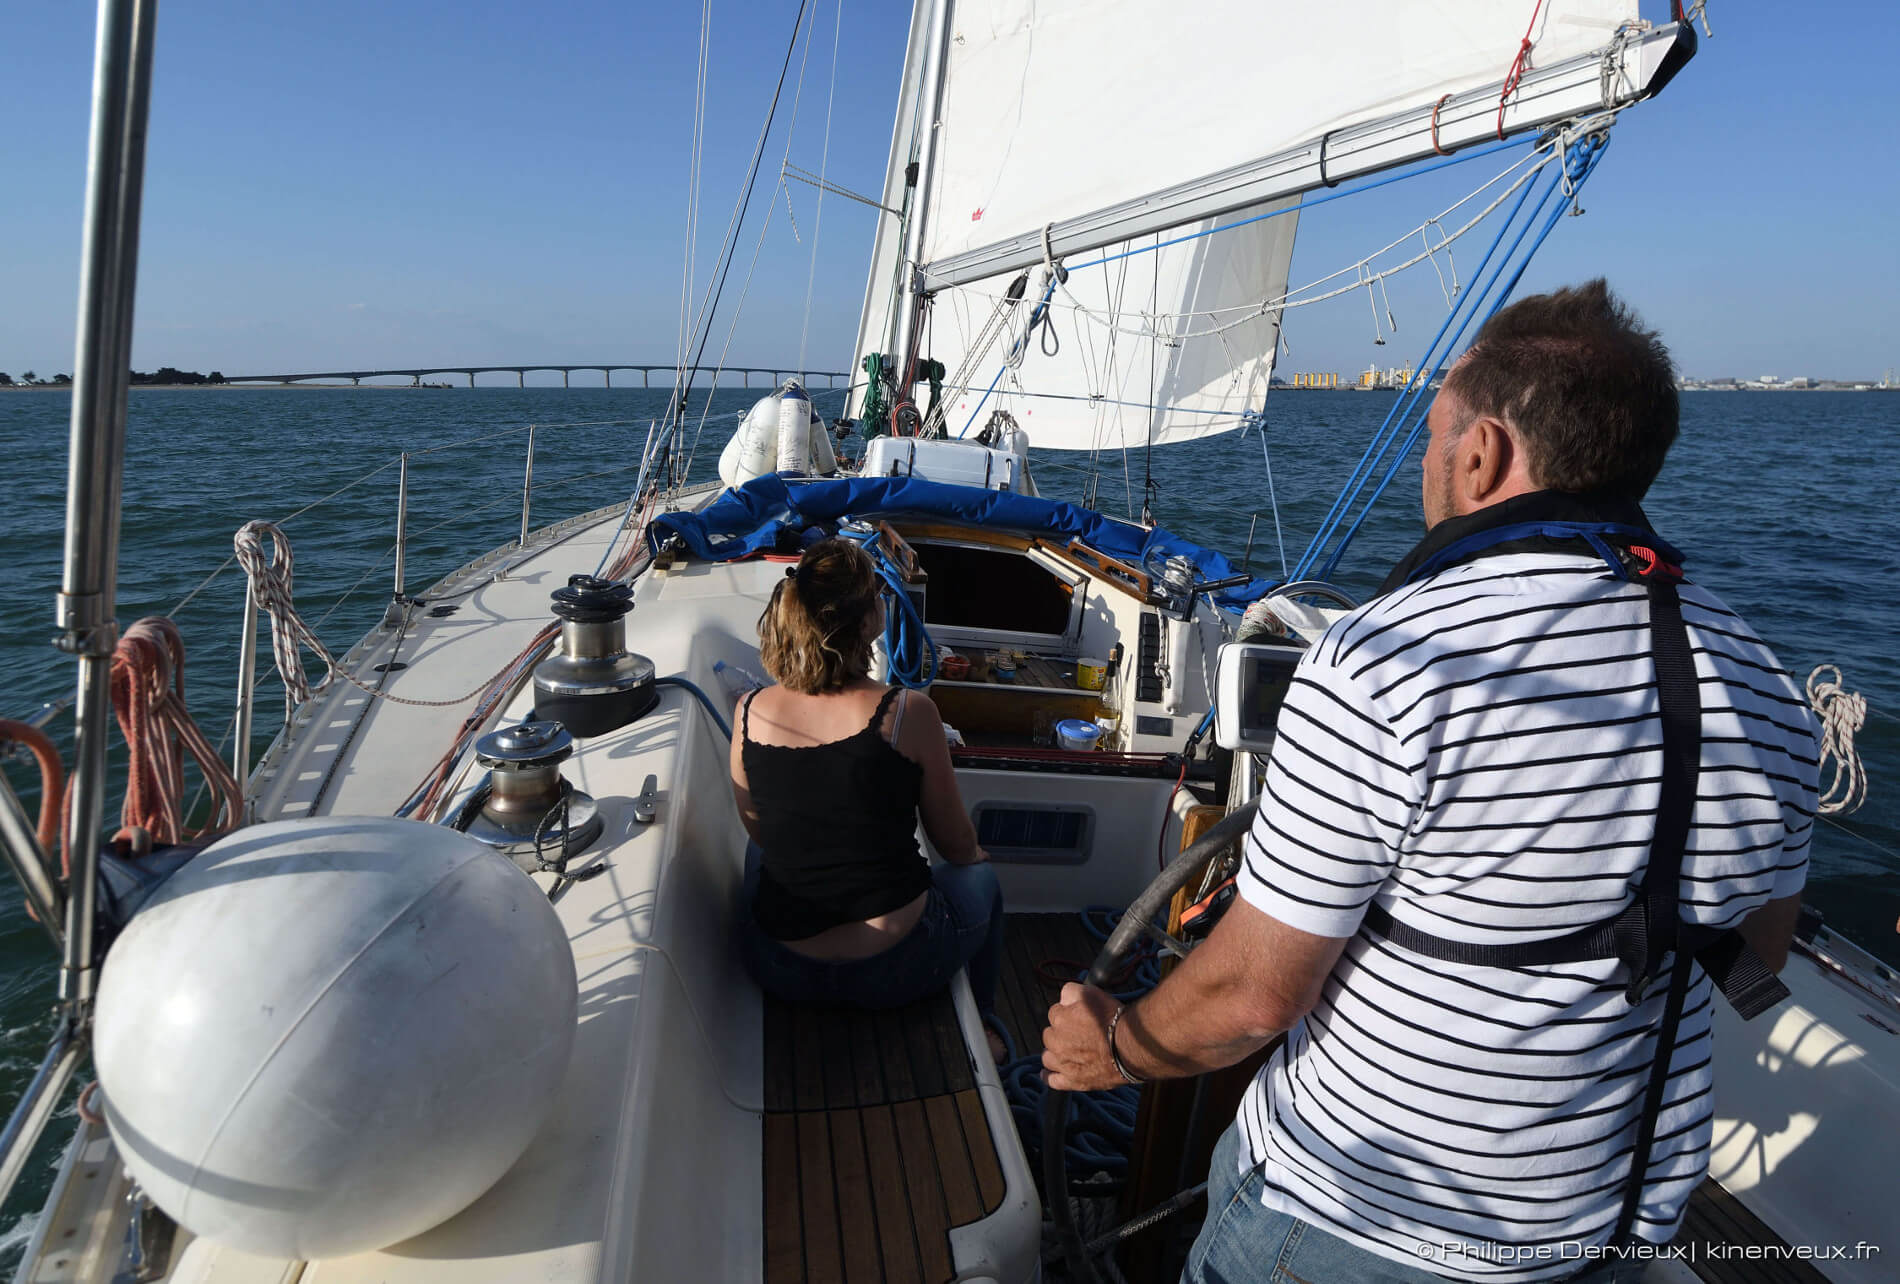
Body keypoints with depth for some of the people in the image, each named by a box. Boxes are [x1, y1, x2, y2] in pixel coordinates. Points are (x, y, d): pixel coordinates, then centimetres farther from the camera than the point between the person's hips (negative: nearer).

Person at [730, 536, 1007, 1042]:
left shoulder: (751, 713, -9)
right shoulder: (908, 713, -19)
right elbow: (958, 847, -5)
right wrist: (974, 856, 20)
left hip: (780, 971, 3)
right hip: (892, 970, -3)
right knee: (979, 877, 29)